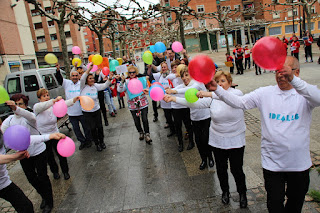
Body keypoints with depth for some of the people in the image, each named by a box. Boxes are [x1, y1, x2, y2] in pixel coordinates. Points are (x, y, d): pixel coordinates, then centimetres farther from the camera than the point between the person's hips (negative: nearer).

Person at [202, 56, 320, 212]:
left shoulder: (305, 94, -9)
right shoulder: (265, 93, -5)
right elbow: (239, 102, -14)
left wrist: (293, 79, -48)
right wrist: (216, 89, -29)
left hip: (299, 163, 1)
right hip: (272, 162, 0)